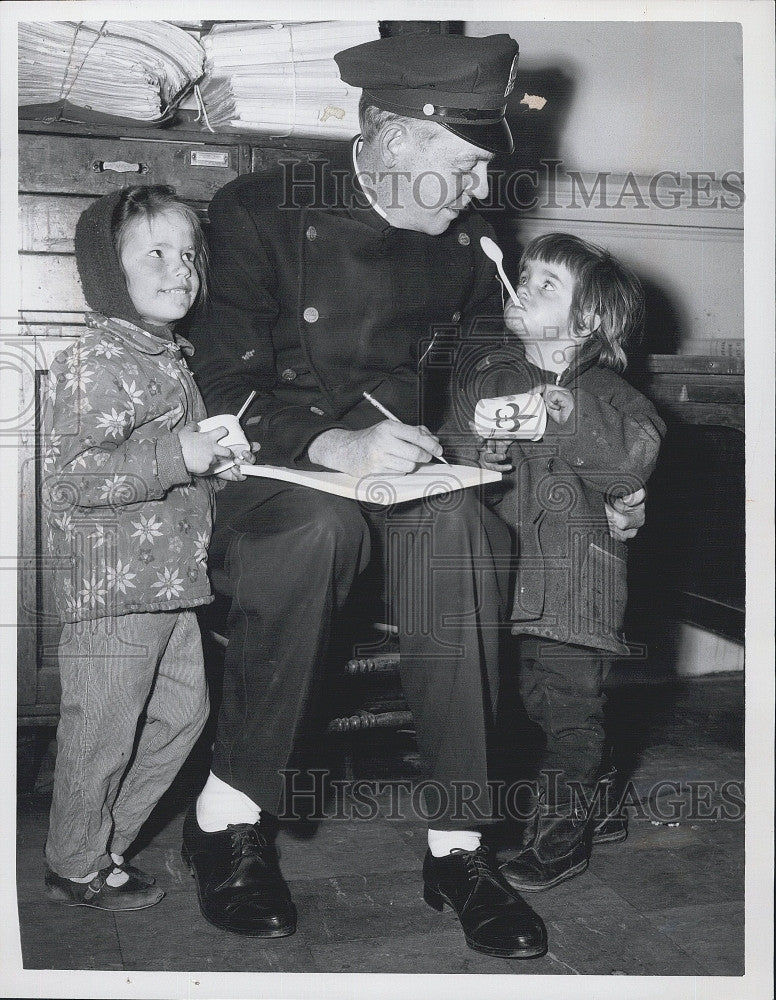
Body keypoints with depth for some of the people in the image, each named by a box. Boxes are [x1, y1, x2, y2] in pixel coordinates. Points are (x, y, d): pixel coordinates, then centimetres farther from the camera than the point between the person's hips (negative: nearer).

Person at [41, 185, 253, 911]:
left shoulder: (171, 359, 16)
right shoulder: (91, 362, -14)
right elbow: (75, 476, -23)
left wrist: (218, 459, 13)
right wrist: (178, 457, -25)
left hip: (171, 577, 10)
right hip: (111, 581, -10)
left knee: (183, 709, 16)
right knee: (103, 731, 2)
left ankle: (107, 842, 32)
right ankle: (76, 869, 22)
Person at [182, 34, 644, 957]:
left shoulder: (464, 236, 10)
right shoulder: (261, 212, -6)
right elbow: (218, 388, -12)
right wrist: (332, 446, -28)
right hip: (265, 472, -3)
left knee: (456, 523, -32)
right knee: (319, 524, -38)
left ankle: (457, 845, -25)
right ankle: (227, 818, -21)